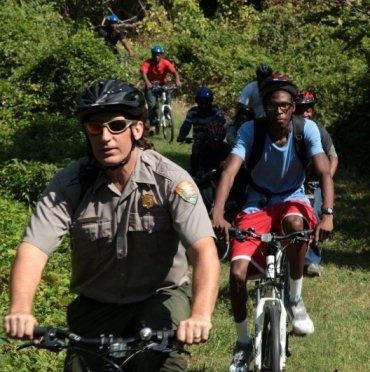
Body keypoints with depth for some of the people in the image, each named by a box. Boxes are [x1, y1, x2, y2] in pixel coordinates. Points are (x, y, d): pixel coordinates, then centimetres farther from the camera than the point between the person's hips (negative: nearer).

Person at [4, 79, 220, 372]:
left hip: (162, 296, -2)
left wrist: (200, 317, -46)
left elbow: (204, 249, -28)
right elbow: (33, 248, -24)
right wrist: (20, 311, -43)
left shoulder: (170, 180, -18)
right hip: (96, 307, 2)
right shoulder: (70, 183, -14)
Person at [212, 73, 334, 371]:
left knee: (296, 223, -40)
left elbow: (324, 171, -24)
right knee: (237, 273, -17)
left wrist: (328, 214, -41)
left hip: (292, 199, -1)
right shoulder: (250, 130, -17)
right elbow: (230, 171, -29)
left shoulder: (307, 129, -15)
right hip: (257, 204, 1)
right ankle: (243, 342, 8)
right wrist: (218, 213, -44)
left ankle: (295, 299, -17)